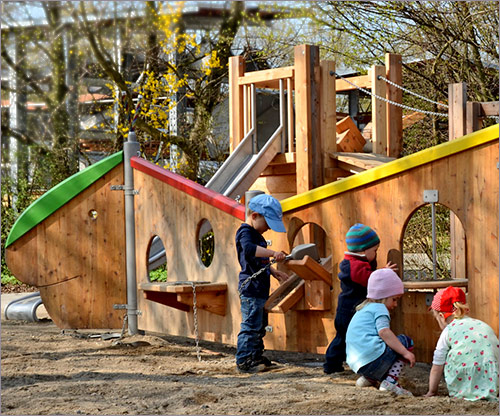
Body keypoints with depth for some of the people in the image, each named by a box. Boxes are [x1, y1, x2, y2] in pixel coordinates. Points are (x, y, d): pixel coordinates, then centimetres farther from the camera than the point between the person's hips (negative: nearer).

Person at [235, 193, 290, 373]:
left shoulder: (256, 234, 20)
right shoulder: (245, 232, -13)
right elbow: (249, 249, -36)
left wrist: (274, 272, 23)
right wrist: (273, 253, -44)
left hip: (259, 290, 11)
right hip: (250, 289, -11)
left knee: (260, 325, 17)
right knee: (251, 325, -11)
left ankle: (256, 357, 26)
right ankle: (243, 360, -9)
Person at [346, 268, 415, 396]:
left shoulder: (362, 310, 30)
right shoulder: (379, 308, 1)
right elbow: (384, 332, -16)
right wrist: (405, 353, -19)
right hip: (373, 359, -10)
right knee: (406, 341, 6)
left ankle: (368, 378, 11)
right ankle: (390, 382, -10)